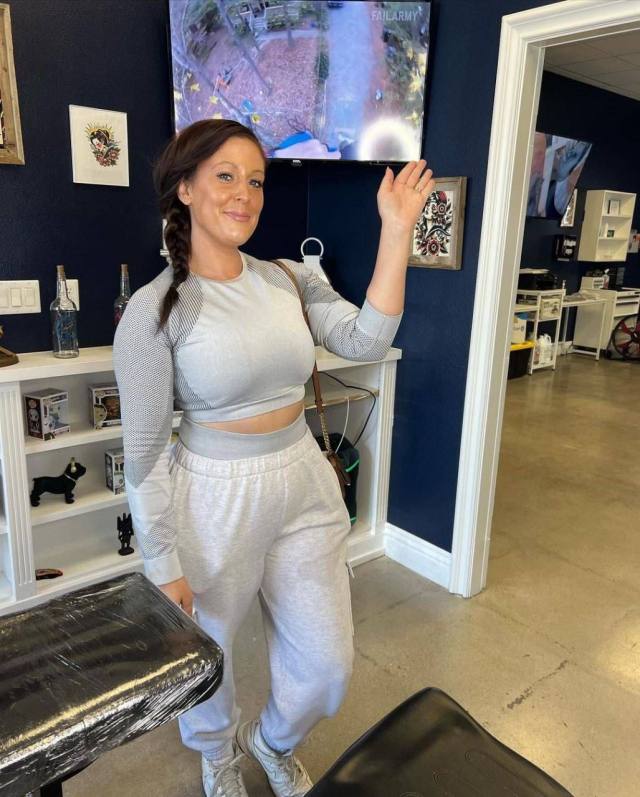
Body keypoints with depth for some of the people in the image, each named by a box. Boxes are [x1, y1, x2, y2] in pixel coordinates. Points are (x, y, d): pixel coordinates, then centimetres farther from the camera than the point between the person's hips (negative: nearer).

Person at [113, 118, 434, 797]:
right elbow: (144, 451, -11)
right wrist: (163, 564, -9)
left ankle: (273, 742, 51)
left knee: (327, 664, 16)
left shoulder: (289, 279, 2)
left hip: (304, 484, 5)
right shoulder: (155, 309, -13)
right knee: (206, 655, 21)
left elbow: (365, 342, -12)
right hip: (216, 497, -4)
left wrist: (396, 233, -14)